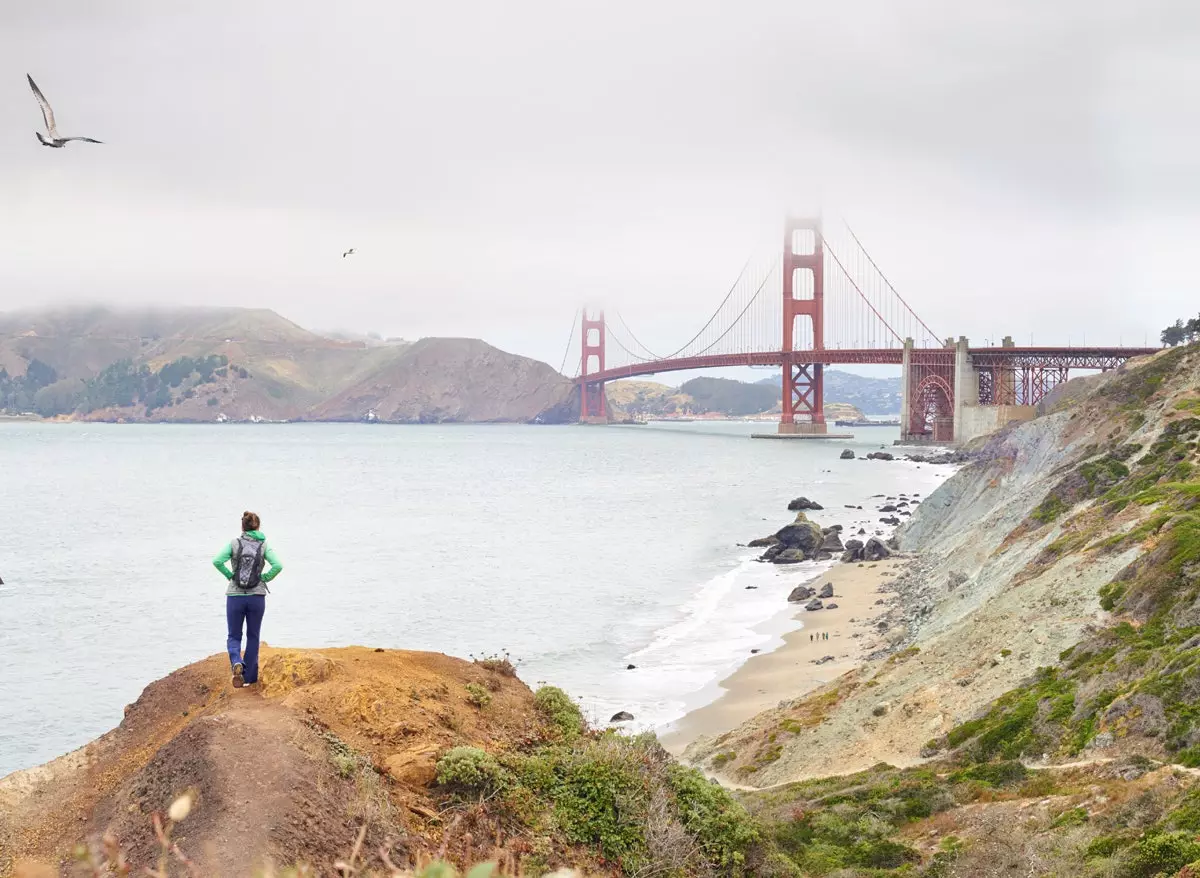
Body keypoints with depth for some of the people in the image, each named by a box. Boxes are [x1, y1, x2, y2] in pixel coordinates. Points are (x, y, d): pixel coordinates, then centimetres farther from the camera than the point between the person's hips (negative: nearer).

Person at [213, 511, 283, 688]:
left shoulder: (234, 544, -2)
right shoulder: (264, 546, -1)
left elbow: (217, 562, -15)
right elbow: (277, 566, -15)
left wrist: (230, 575, -2)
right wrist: (264, 578, -1)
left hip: (235, 596, -1)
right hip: (257, 597, 1)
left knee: (234, 636, 10)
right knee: (253, 637, 16)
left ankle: (237, 663, -20)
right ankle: (249, 677, 19)